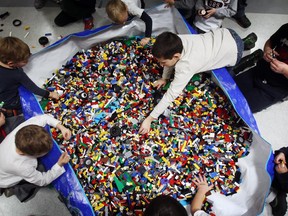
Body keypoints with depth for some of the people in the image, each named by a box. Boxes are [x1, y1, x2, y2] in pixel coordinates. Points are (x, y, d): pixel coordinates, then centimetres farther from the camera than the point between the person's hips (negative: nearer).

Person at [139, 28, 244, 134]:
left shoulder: (185, 66, -41)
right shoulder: (176, 42, -23)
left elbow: (171, 94, -37)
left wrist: (149, 119, -33)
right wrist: (164, 78, 2)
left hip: (234, 48, -5)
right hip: (223, 34, 6)